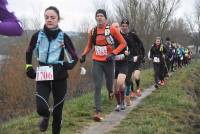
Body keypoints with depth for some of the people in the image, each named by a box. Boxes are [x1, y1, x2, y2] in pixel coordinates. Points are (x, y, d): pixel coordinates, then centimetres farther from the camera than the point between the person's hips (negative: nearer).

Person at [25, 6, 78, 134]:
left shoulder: (64, 37, -4)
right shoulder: (38, 36, 0)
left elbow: (74, 57, 4)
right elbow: (29, 52, 19)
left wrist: (67, 66, -14)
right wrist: (29, 67, 10)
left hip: (59, 77, 0)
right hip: (42, 78, 0)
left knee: (57, 111, 5)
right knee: (42, 108, -17)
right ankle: (45, 116, 20)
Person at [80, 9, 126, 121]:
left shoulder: (112, 29, -7)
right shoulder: (93, 31, 4)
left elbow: (123, 43, -3)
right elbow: (89, 46, 18)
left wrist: (113, 53, -14)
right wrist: (84, 55, 0)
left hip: (108, 61, -2)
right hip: (97, 62, 2)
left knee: (109, 84, 12)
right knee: (97, 87, -7)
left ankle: (111, 91, 51)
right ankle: (98, 112, -10)